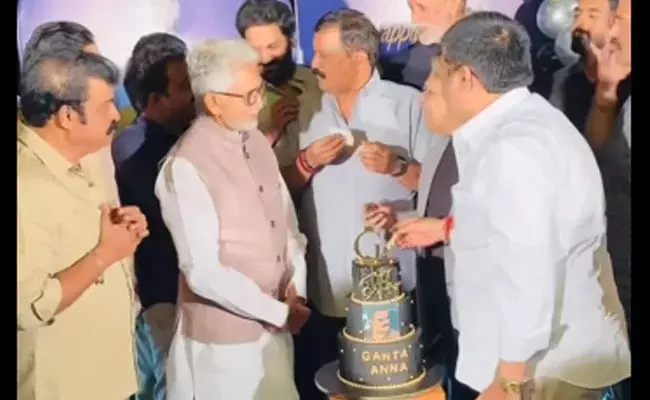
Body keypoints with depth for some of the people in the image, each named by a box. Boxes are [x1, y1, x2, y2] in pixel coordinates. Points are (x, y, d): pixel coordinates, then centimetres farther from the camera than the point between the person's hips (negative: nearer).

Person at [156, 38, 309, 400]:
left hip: (274, 325, 6)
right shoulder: (186, 168, -20)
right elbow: (204, 273, -22)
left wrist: (296, 288, -5)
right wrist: (278, 312, -15)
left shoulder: (257, 141, 2)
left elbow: (288, 223, 9)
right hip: (225, 336, -6)